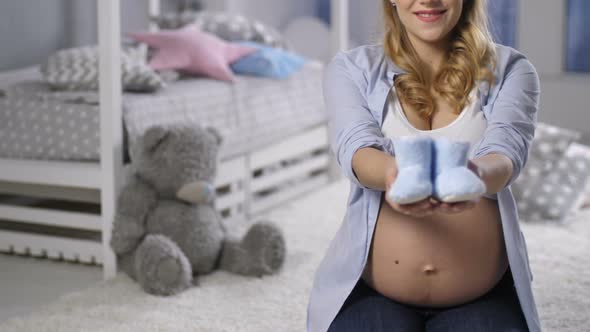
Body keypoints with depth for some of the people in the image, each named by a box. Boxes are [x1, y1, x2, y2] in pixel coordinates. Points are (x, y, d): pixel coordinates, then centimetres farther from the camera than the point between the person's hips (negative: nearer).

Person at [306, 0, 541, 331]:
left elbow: (506, 151, -14)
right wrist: (393, 174, -39)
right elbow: (354, 147, -14)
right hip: (370, 292, 0)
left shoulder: (510, 70, 4)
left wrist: (474, 174, -39)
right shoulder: (350, 68, 4)